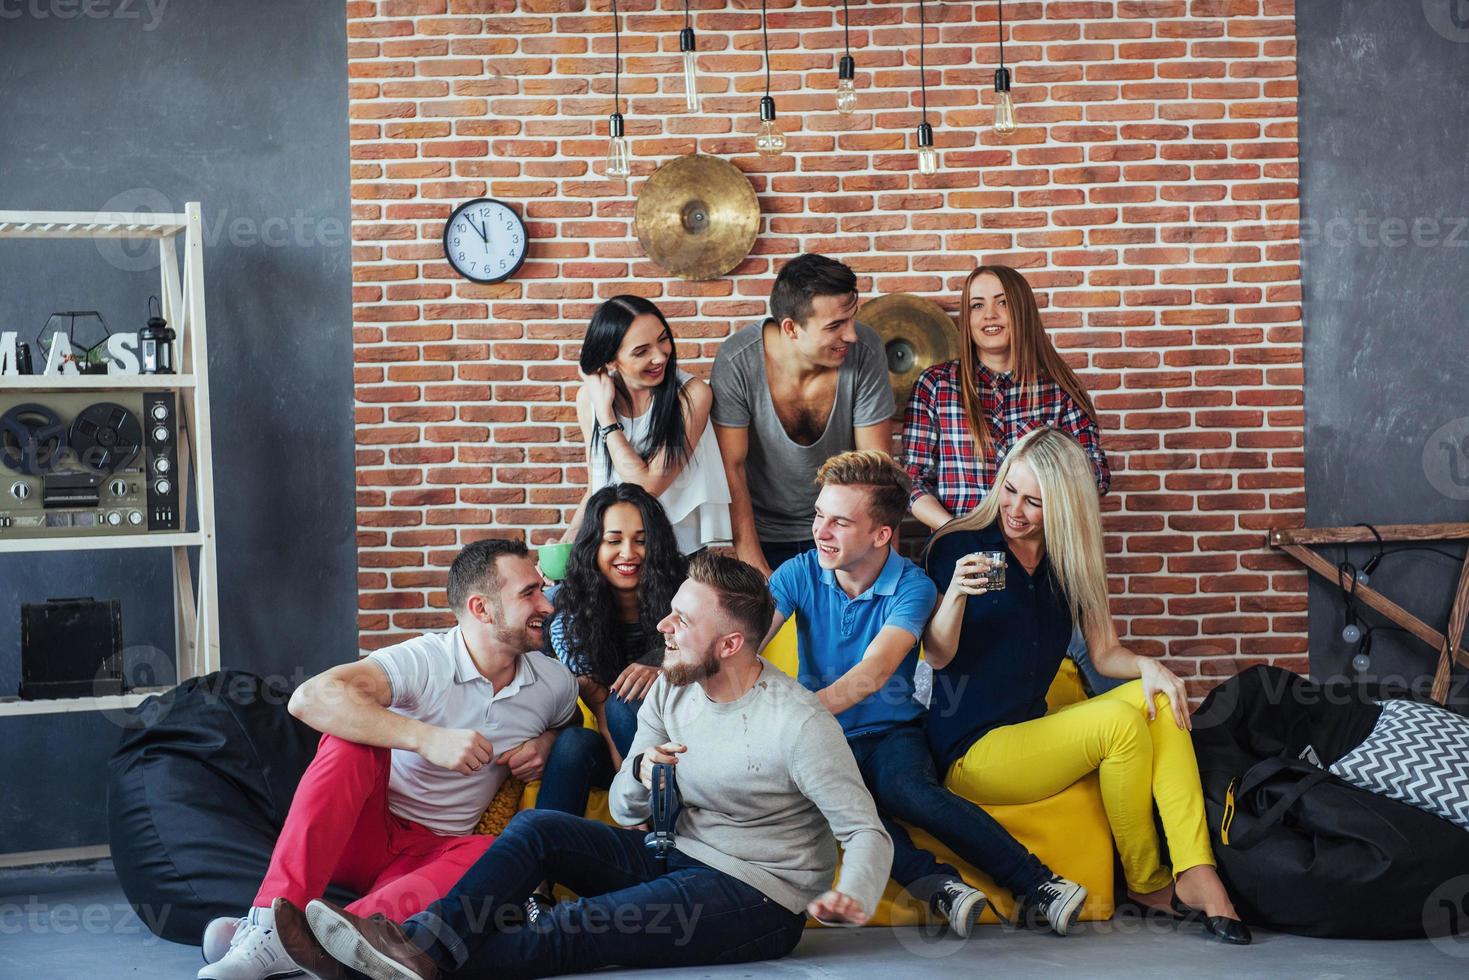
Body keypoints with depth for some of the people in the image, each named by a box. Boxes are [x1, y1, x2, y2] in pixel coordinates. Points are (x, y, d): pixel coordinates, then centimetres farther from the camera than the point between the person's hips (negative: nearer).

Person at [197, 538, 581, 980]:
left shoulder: (555, 683, 1)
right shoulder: (425, 661, -17)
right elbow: (310, 698, -32)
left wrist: (546, 742, 0)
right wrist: (426, 738, -41)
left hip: (435, 854, 3)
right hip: (363, 838, -3)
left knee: (489, 855, -33)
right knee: (353, 739, -31)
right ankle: (271, 920, -43)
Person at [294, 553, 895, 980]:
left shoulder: (799, 722, -18)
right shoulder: (671, 690, 3)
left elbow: (867, 833, -17)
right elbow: (626, 812, 9)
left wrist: (851, 900, -39)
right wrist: (642, 774, -15)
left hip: (758, 899, -7)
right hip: (677, 858, 7)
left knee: (582, 927, -28)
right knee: (536, 826, -11)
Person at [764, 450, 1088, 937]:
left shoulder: (911, 586, -9)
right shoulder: (800, 575, -2)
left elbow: (872, 674, -25)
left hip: (894, 729, -1)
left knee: (904, 786, -34)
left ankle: (1037, 885, -28)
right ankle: (937, 883, -35)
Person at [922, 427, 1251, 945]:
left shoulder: (1069, 563, 9)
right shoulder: (959, 547, -7)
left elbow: (1105, 653, 8)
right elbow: (938, 656, -13)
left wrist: (1148, 666, -14)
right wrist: (956, 594, -32)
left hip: (1033, 730, 7)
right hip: (971, 752, -6)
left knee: (1158, 698, -13)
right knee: (1121, 722, -25)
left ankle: (1195, 873, -24)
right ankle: (1145, 883, -7)